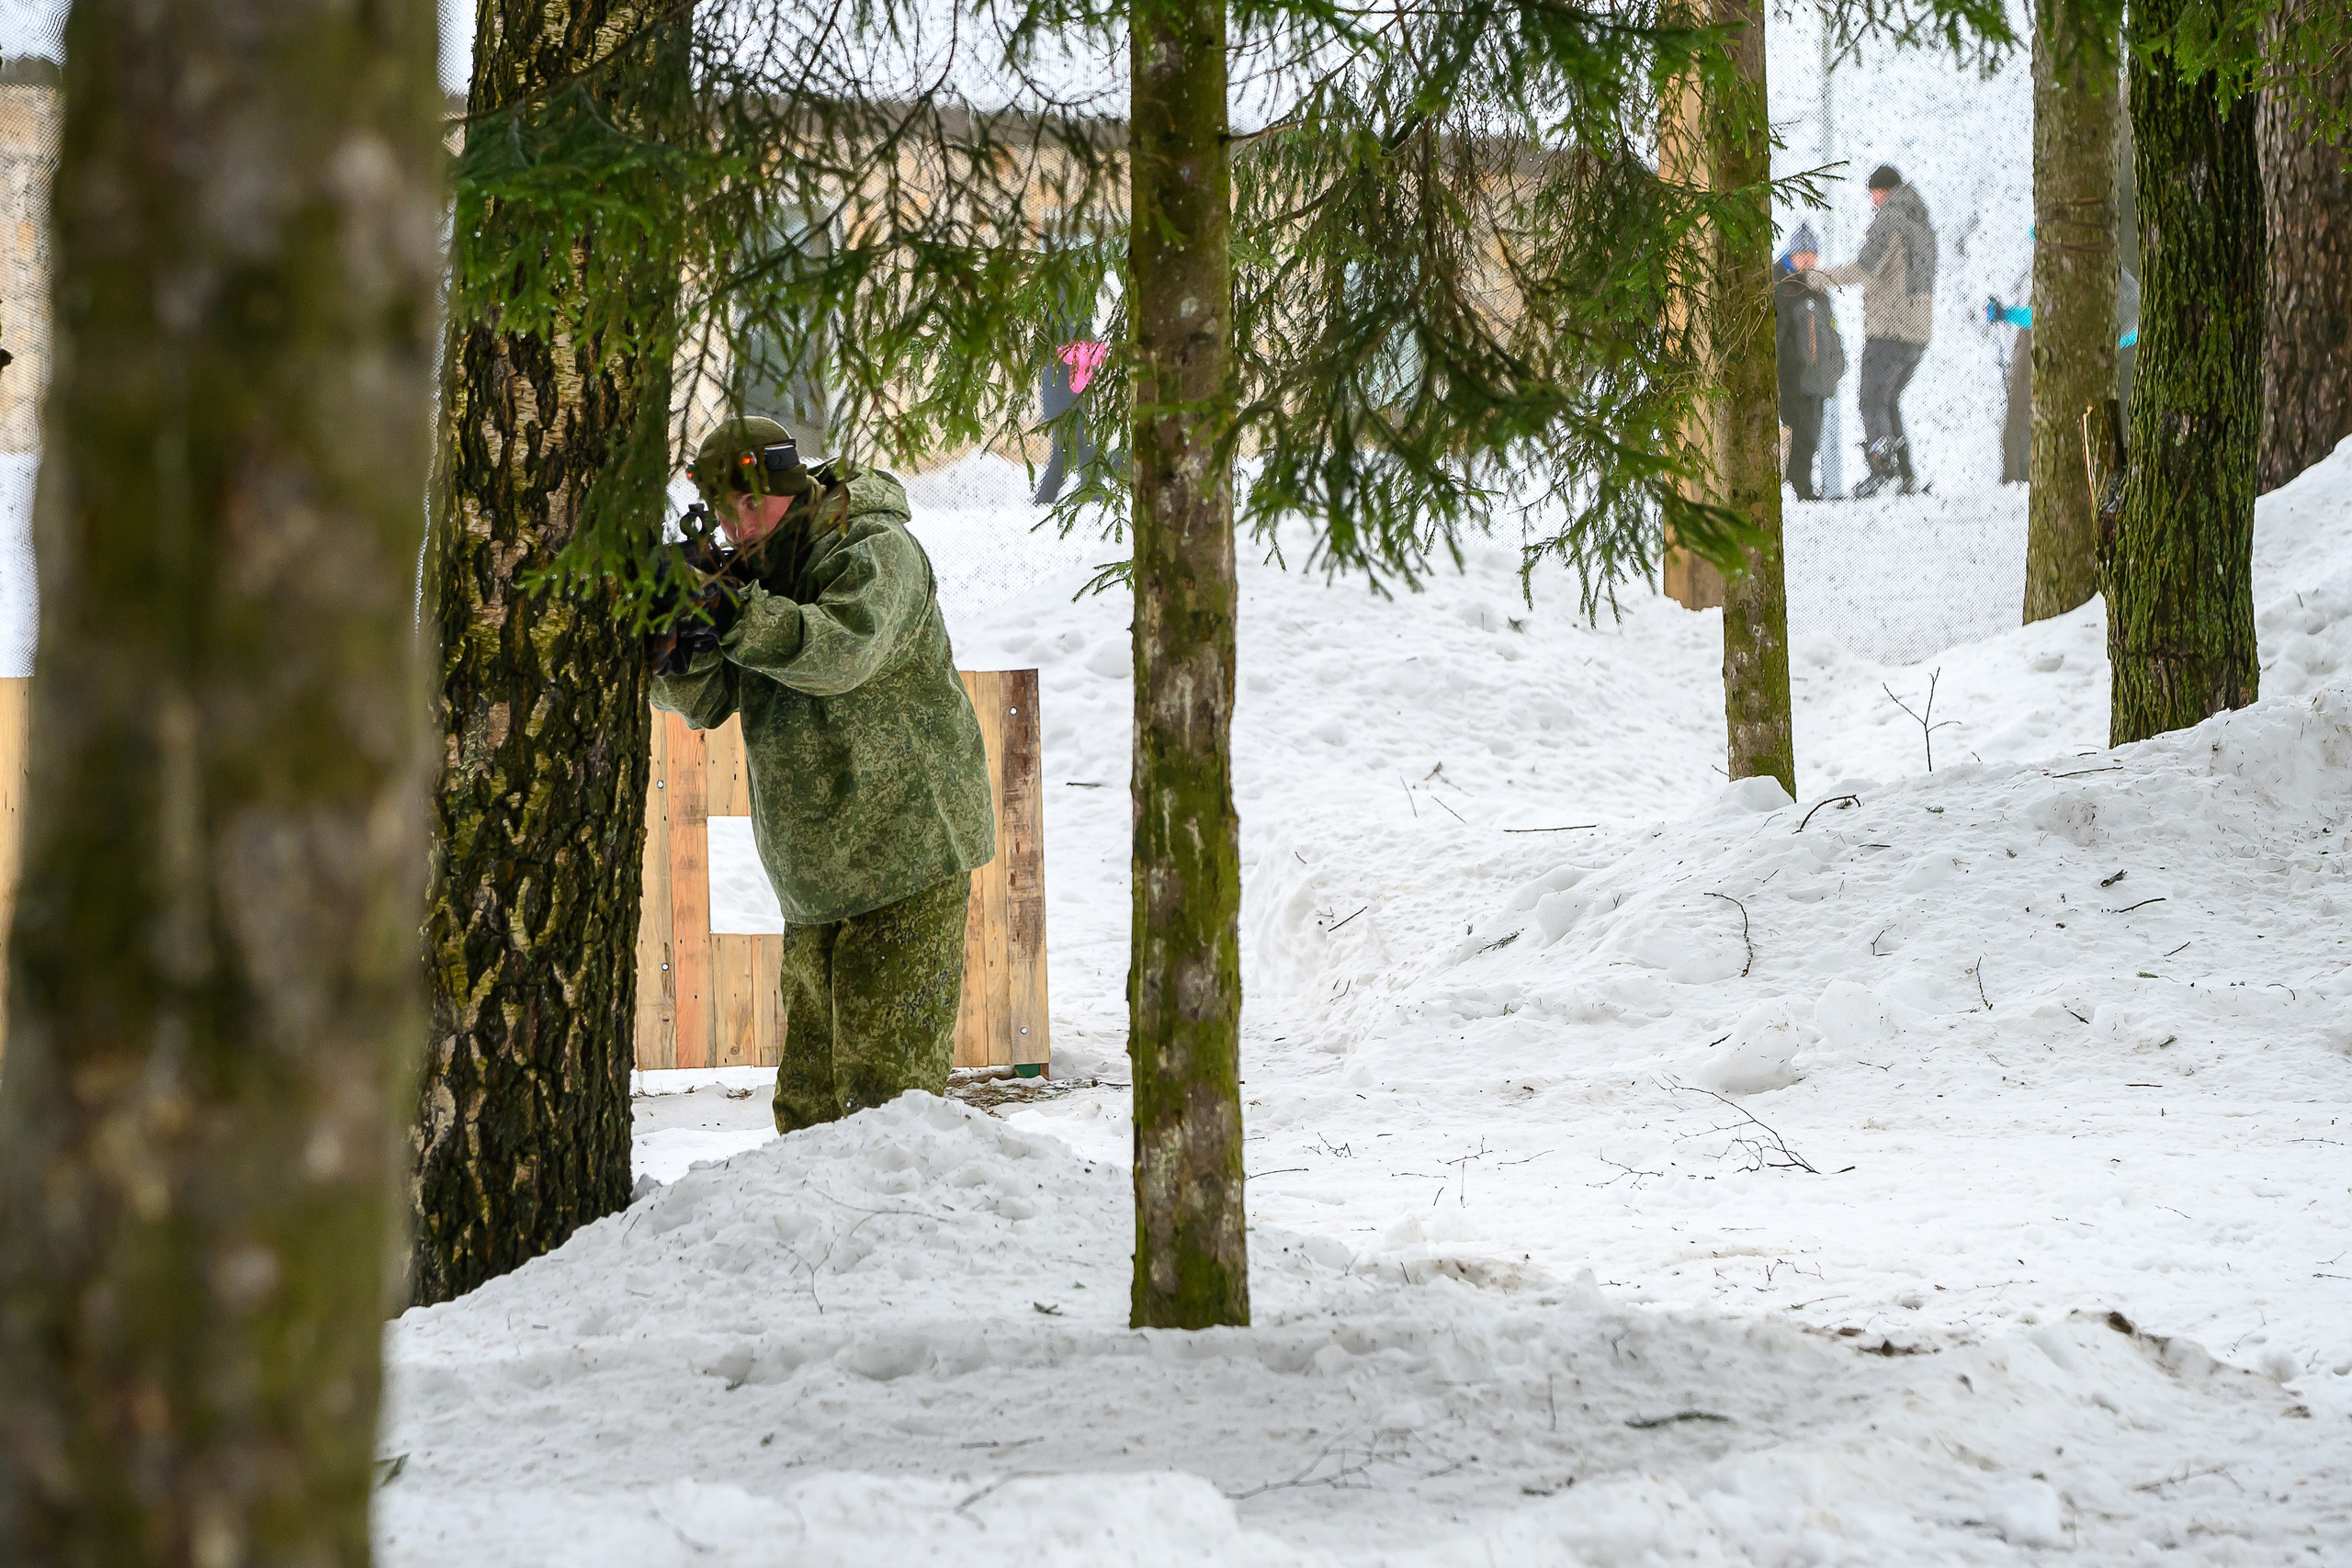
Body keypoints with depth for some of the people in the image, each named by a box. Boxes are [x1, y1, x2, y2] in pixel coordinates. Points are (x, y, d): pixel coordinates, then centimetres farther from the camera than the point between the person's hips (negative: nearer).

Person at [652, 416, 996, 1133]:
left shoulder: (877, 551, -12)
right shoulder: (759, 569, 9)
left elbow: (842, 651, -32)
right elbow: (705, 701, 1)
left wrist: (734, 615, -43)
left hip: (908, 862, -8)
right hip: (817, 884, 8)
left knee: (886, 1085, -11)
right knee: (809, 1101, 12)